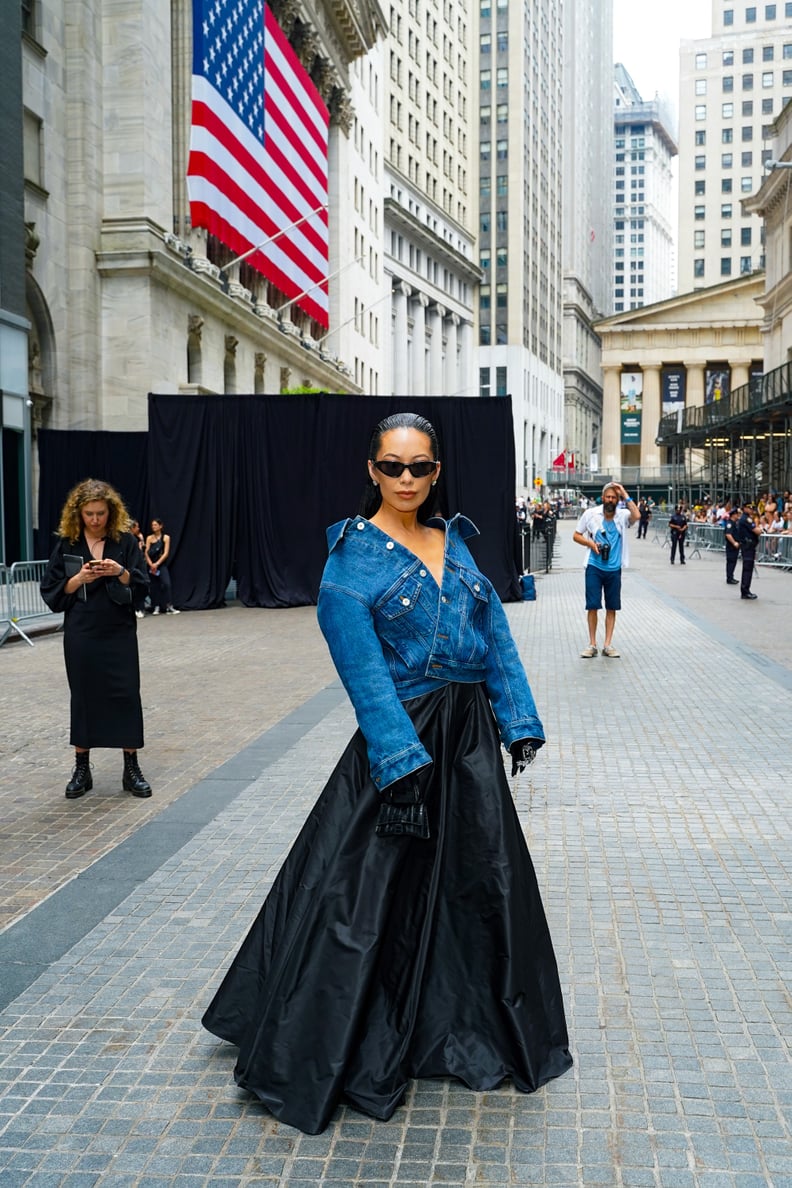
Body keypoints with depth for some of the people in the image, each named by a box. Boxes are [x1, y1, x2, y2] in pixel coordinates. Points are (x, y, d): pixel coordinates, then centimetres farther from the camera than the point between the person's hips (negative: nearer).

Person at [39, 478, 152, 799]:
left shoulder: (125, 541, -1)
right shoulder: (66, 545, 1)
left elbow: (141, 587, -1)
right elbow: (50, 592, 0)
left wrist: (121, 572, -19)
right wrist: (79, 578, -15)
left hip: (119, 634, 0)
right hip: (80, 635, 0)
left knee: (125, 696, -1)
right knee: (84, 697, 7)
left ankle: (132, 769, 10)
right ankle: (81, 770, 18)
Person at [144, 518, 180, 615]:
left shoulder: (166, 537, 1)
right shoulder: (149, 538, 7)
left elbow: (166, 553, -5)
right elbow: (146, 553, 1)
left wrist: (157, 564, -13)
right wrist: (151, 564, -13)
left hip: (162, 564, -2)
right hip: (151, 565, 2)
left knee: (167, 584, -16)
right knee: (154, 586, 4)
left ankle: (169, 607, -17)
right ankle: (156, 607, 10)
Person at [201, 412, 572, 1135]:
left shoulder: (455, 541, 10)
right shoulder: (355, 556, -8)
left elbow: (497, 636, 10)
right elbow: (363, 667, -17)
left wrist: (520, 720, 3)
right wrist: (403, 761, -23)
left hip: (470, 736, 6)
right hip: (401, 731, -6)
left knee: (486, 880, 14)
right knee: (373, 893, 1)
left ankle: (474, 1030, 34)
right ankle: (334, 1056, 18)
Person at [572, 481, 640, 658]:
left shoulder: (622, 515, -2)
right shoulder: (590, 514, -2)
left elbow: (636, 516, -25)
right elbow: (576, 535, 6)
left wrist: (625, 496, -19)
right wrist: (590, 543, -12)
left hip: (614, 569, 1)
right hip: (594, 567, -1)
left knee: (612, 608, 7)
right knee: (592, 606, -2)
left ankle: (608, 645, 15)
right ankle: (592, 644, 8)